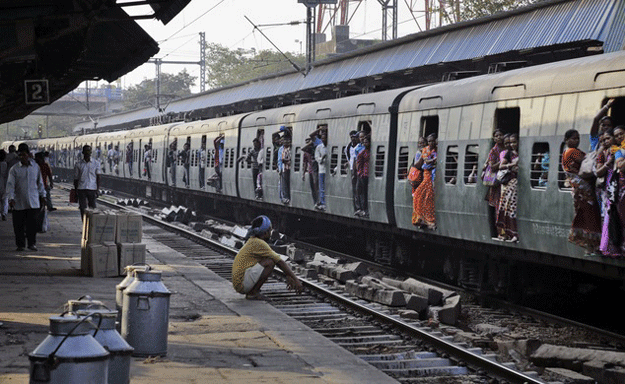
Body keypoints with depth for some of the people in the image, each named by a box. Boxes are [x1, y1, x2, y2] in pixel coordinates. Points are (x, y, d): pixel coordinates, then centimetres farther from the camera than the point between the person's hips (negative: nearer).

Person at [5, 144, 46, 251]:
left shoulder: (35, 167, 7)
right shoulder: (14, 169, -1)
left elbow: (40, 182, 18)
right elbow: (10, 184, -5)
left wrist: (42, 195, 20)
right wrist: (10, 198, -17)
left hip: (33, 201, 1)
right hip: (19, 202, -1)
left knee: (32, 223, -4)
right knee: (19, 225, 2)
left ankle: (32, 243, 8)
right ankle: (20, 244, 13)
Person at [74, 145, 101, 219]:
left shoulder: (96, 163, 5)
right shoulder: (78, 164, 6)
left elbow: (98, 177, 5)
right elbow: (76, 178, 10)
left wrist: (97, 190, -3)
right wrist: (75, 190, 7)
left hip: (92, 189, 0)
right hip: (81, 189, 0)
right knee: (83, 209, -2)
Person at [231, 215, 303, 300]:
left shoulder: (253, 241, 15)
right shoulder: (259, 243, -14)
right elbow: (280, 262, -11)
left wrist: (288, 276, 22)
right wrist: (296, 280, -8)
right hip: (242, 283, -10)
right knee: (270, 262, -17)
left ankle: (252, 291, 10)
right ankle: (253, 293, -11)